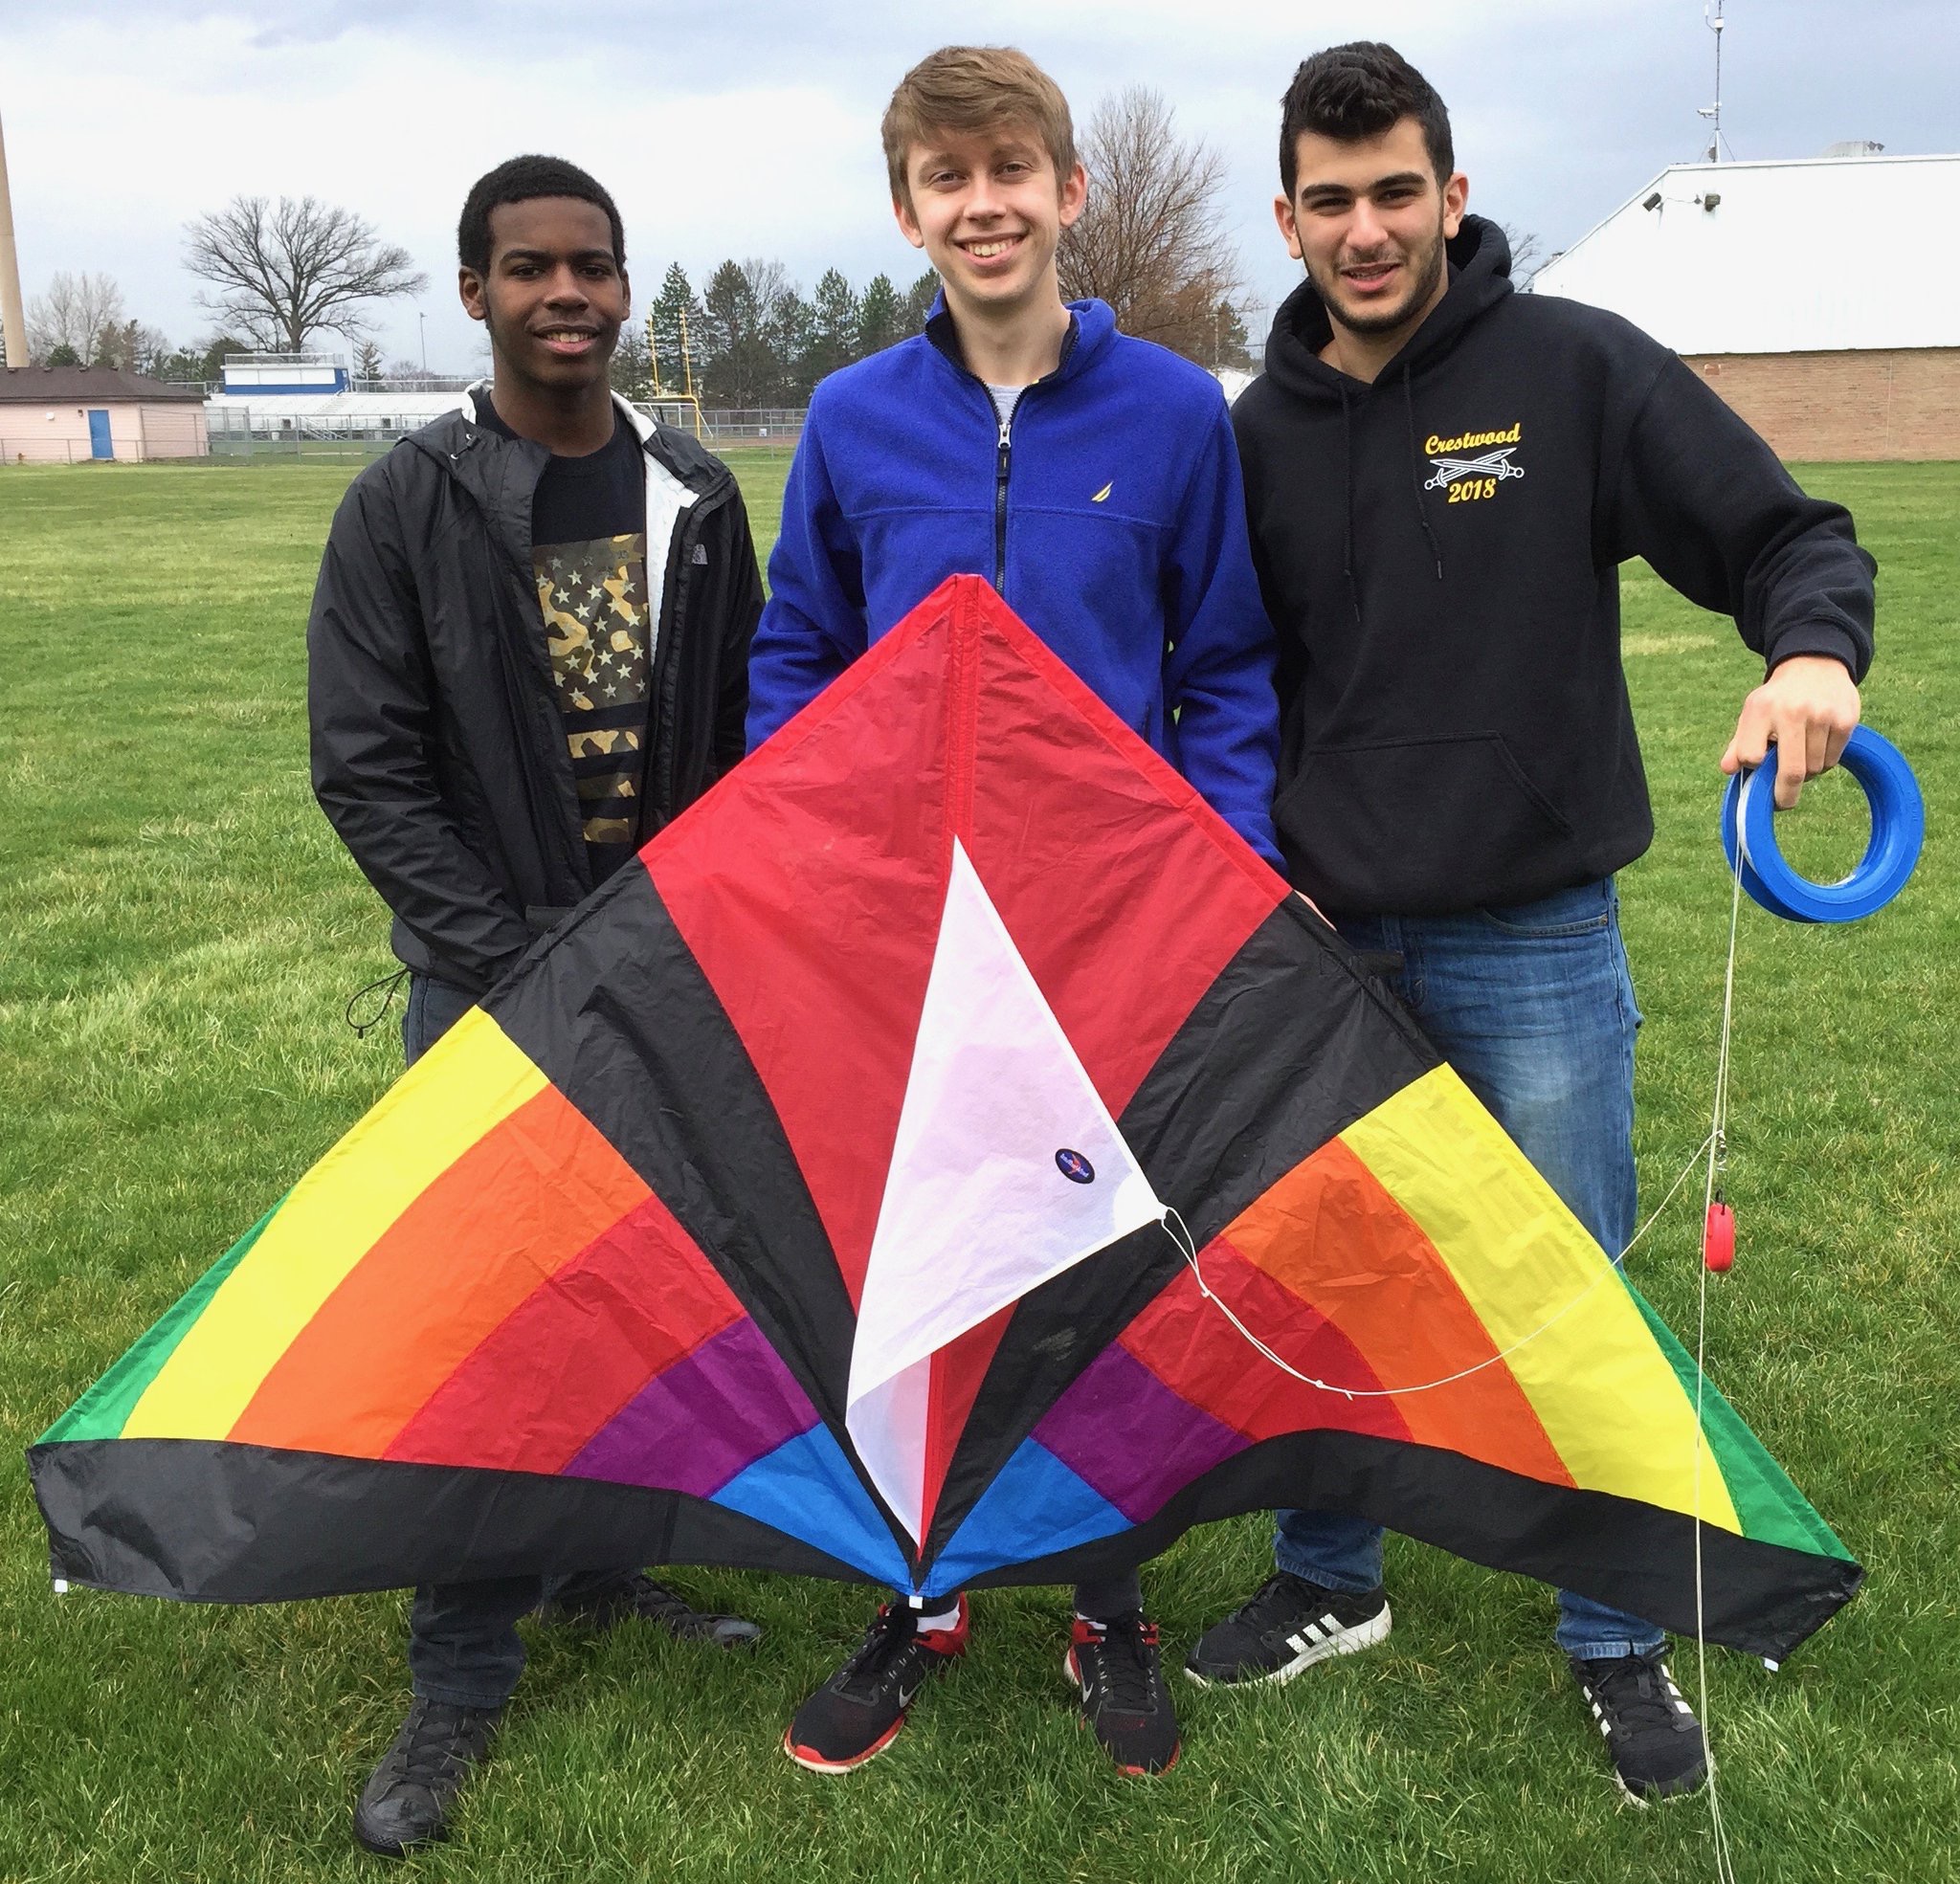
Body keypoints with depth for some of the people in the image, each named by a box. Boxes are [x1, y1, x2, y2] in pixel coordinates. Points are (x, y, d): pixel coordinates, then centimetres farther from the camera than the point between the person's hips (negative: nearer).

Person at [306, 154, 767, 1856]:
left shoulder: (693, 498, 6)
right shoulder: (410, 506, -5)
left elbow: (744, 732, 10)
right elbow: (367, 769, -8)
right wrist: (515, 957, -14)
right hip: (493, 987, -3)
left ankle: (599, 1564, 34)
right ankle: (462, 1685, 13)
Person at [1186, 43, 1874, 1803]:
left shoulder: (1575, 367, -6)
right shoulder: (1262, 432, 5)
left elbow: (1791, 538, -5)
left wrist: (1814, 653, -26)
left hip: (1537, 945, -3)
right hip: (1324, 940, 3)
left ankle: (1620, 1639, 29)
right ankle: (1329, 1584, 36)